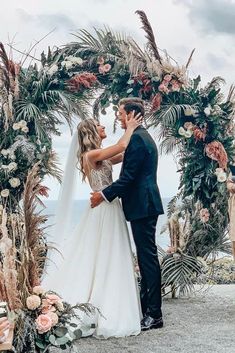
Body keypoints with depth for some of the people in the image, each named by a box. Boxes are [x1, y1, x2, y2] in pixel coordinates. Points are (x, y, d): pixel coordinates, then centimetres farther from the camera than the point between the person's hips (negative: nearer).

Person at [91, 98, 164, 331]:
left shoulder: (137, 138, -14)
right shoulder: (143, 136, 19)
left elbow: (128, 176, -19)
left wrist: (104, 195, -12)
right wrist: (110, 193, 21)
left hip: (142, 206, -11)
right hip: (145, 204, 11)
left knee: (148, 257, -7)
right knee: (146, 256, 13)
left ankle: (154, 315, -1)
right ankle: (147, 308, 21)